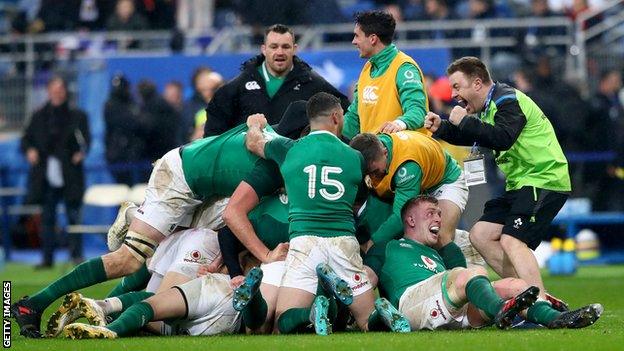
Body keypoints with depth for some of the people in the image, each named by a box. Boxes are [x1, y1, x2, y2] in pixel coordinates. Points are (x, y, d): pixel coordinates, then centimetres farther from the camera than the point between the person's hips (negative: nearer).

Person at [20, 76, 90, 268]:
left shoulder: (77, 116, 4)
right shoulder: (39, 116, 11)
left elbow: (86, 139, 0)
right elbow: (26, 138, 16)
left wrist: (81, 152, -19)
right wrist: (29, 150, -4)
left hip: (70, 175, -2)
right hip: (46, 173, 2)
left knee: (73, 215, -4)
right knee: (47, 217, 5)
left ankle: (76, 254, 2)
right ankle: (47, 258, 10)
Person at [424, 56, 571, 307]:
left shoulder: (508, 101, -15)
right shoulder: (490, 107, 16)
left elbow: (502, 138, -31)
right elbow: (471, 137, 29)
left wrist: (464, 121, -22)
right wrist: (441, 128, 12)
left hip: (543, 180, -10)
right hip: (520, 183, 10)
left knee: (511, 241, -23)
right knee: (480, 235, 5)